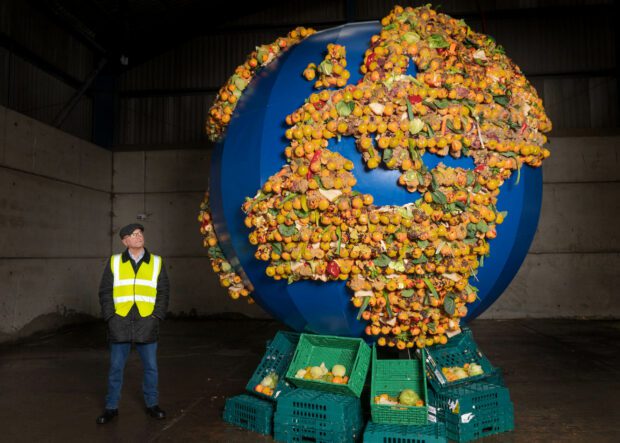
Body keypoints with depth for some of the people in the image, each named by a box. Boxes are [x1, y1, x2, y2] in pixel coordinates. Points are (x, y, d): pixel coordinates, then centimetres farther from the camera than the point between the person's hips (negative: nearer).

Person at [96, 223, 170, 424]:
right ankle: (111, 407, 23)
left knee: (150, 367, 9)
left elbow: (164, 292, 4)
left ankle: (151, 404, 25)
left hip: (147, 325, 0)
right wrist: (110, 317, -5)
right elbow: (105, 292, 4)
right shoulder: (114, 262, 4)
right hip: (120, 325, 0)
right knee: (116, 368, 8)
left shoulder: (156, 262, 5)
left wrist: (156, 316, -5)